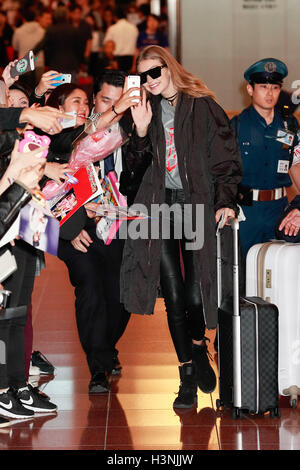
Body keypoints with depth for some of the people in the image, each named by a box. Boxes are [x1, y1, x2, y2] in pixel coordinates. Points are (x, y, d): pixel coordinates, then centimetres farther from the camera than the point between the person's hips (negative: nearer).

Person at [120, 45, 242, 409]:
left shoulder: (203, 106, 3)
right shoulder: (146, 110, 13)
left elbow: (225, 158, 0)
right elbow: (136, 165, 6)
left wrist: (225, 200, -11)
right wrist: (141, 130, -9)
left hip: (196, 202, -3)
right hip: (159, 205, 3)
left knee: (195, 294, -9)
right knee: (173, 295, -1)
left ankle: (197, 347, 23)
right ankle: (188, 376, 8)